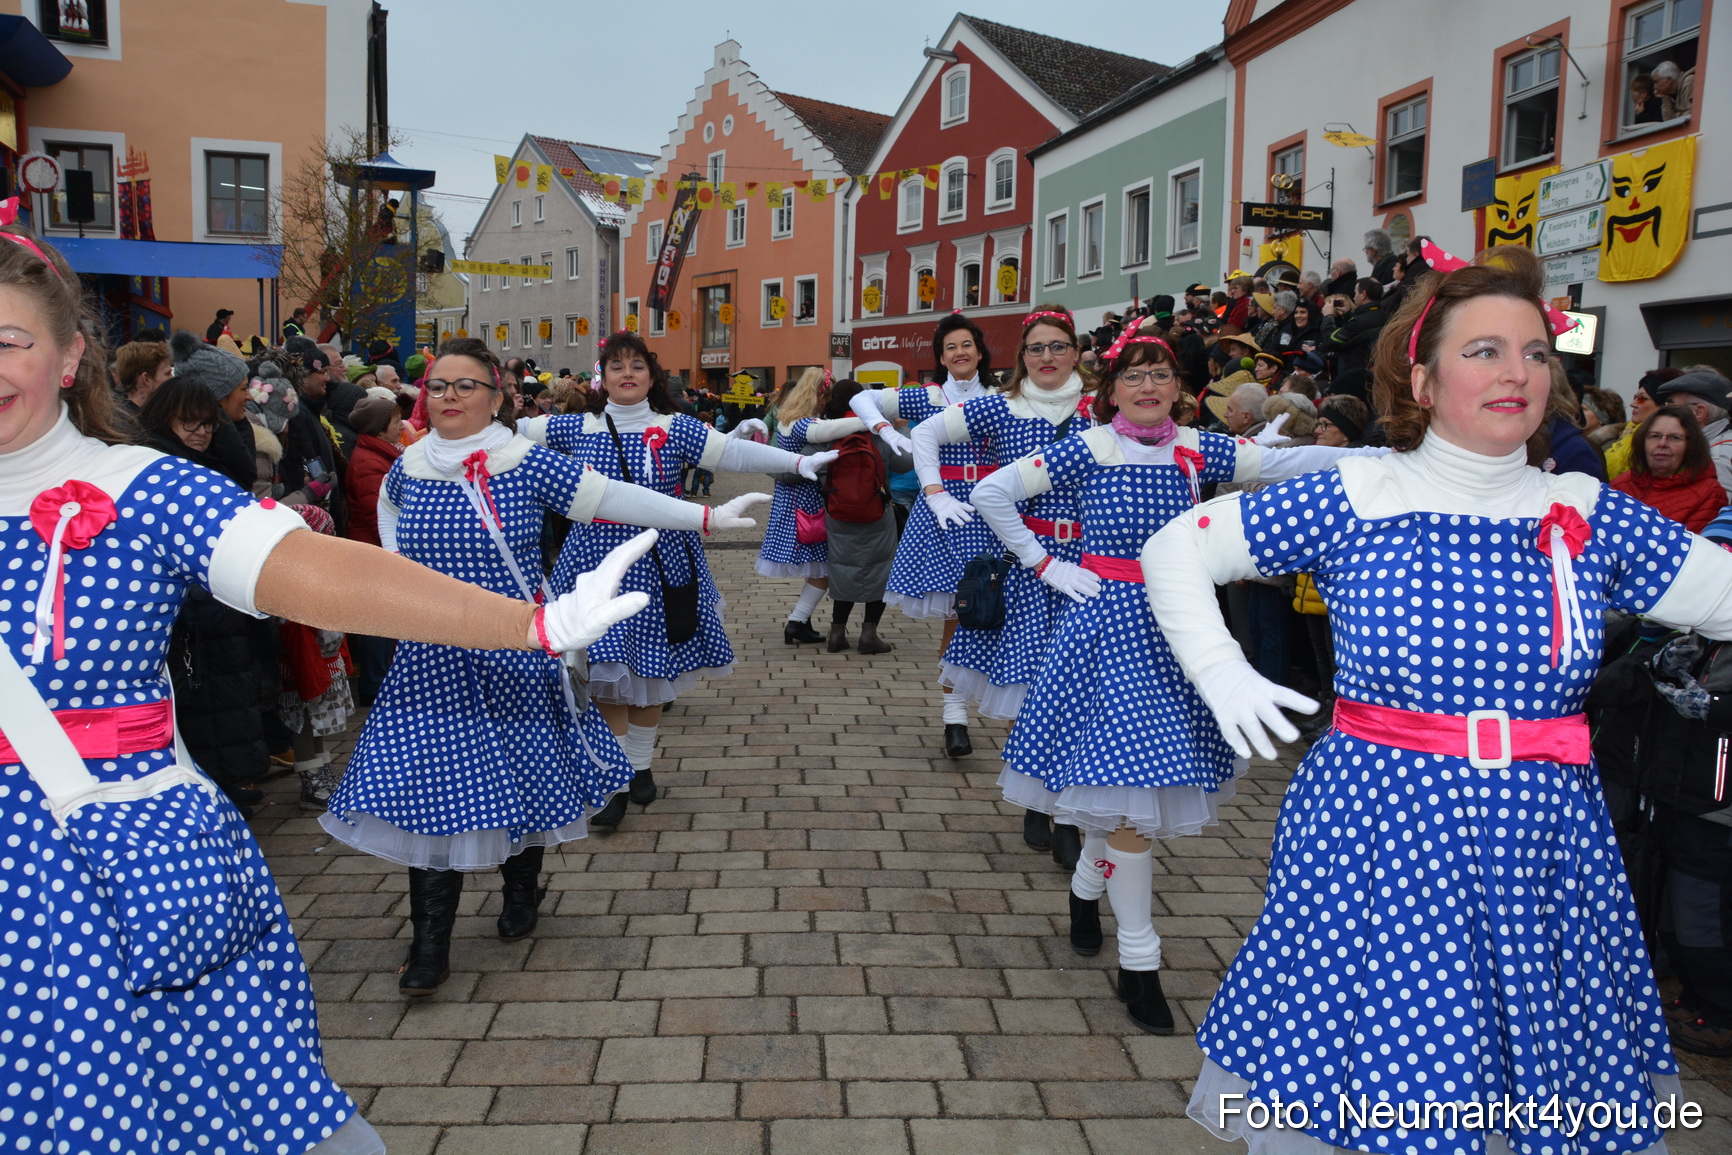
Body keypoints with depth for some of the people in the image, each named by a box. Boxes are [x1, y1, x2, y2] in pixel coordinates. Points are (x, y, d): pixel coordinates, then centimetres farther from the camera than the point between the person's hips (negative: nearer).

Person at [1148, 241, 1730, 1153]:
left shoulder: (1589, 516, 4)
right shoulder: (1350, 503, -4)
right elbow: (1172, 552, 1)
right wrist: (1219, 673, -7)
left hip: (1545, 845, 3)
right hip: (1376, 830, -3)